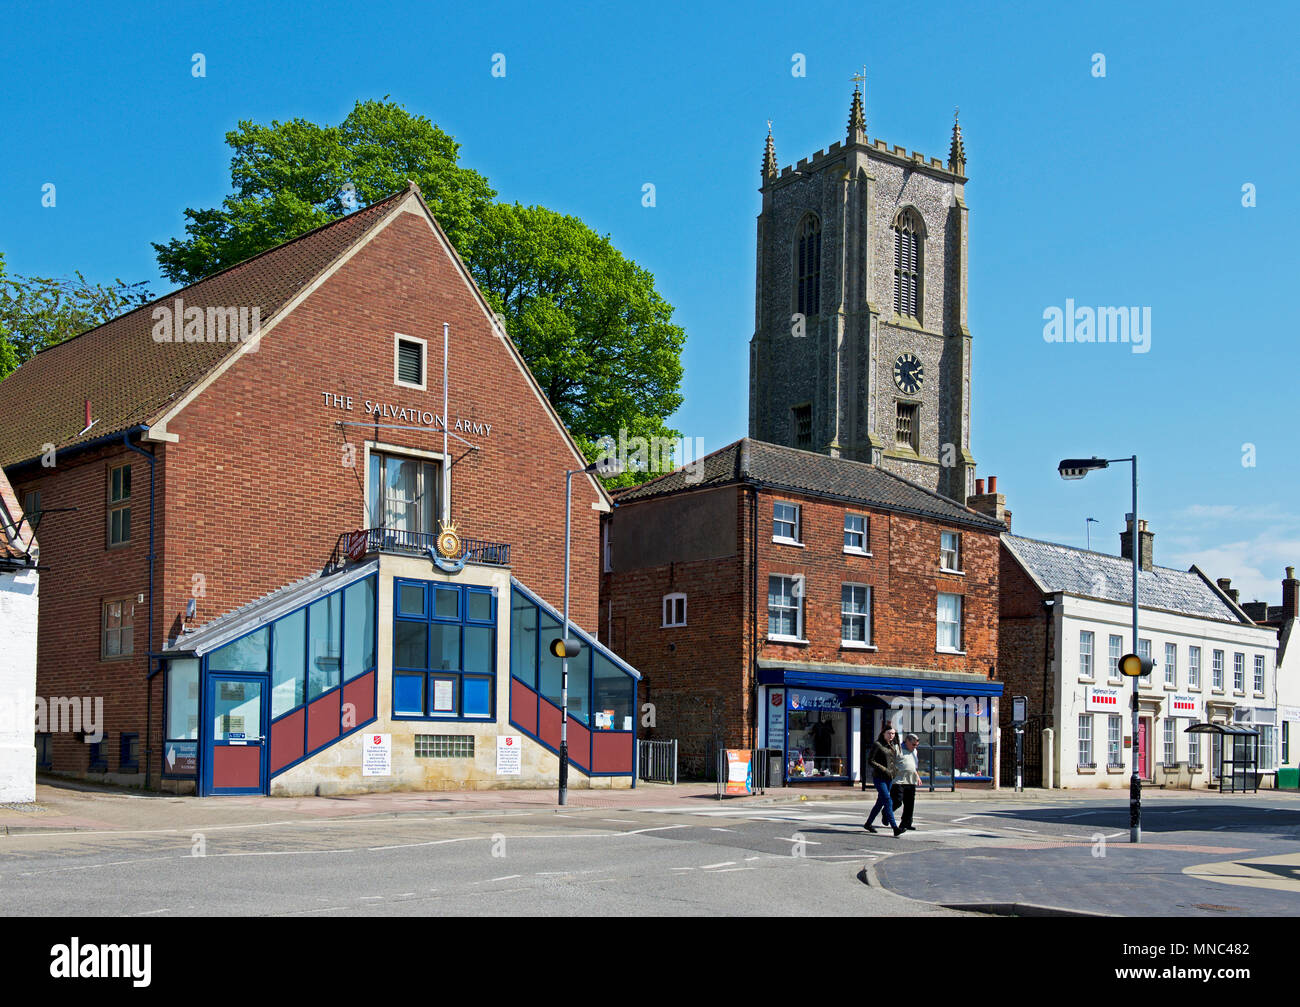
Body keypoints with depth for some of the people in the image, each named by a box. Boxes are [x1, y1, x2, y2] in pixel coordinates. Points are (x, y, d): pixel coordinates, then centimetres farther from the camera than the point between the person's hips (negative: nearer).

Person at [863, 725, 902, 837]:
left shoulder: (893, 746, 12)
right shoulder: (877, 744, -8)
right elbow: (870, 761, -11)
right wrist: (883, 769, -17)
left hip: (889, 777, 7)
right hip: (878, 777, -7)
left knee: (880, 802, 12)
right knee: (888, 801, -16)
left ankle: (868, 823, 26)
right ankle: (895, 828, -22)